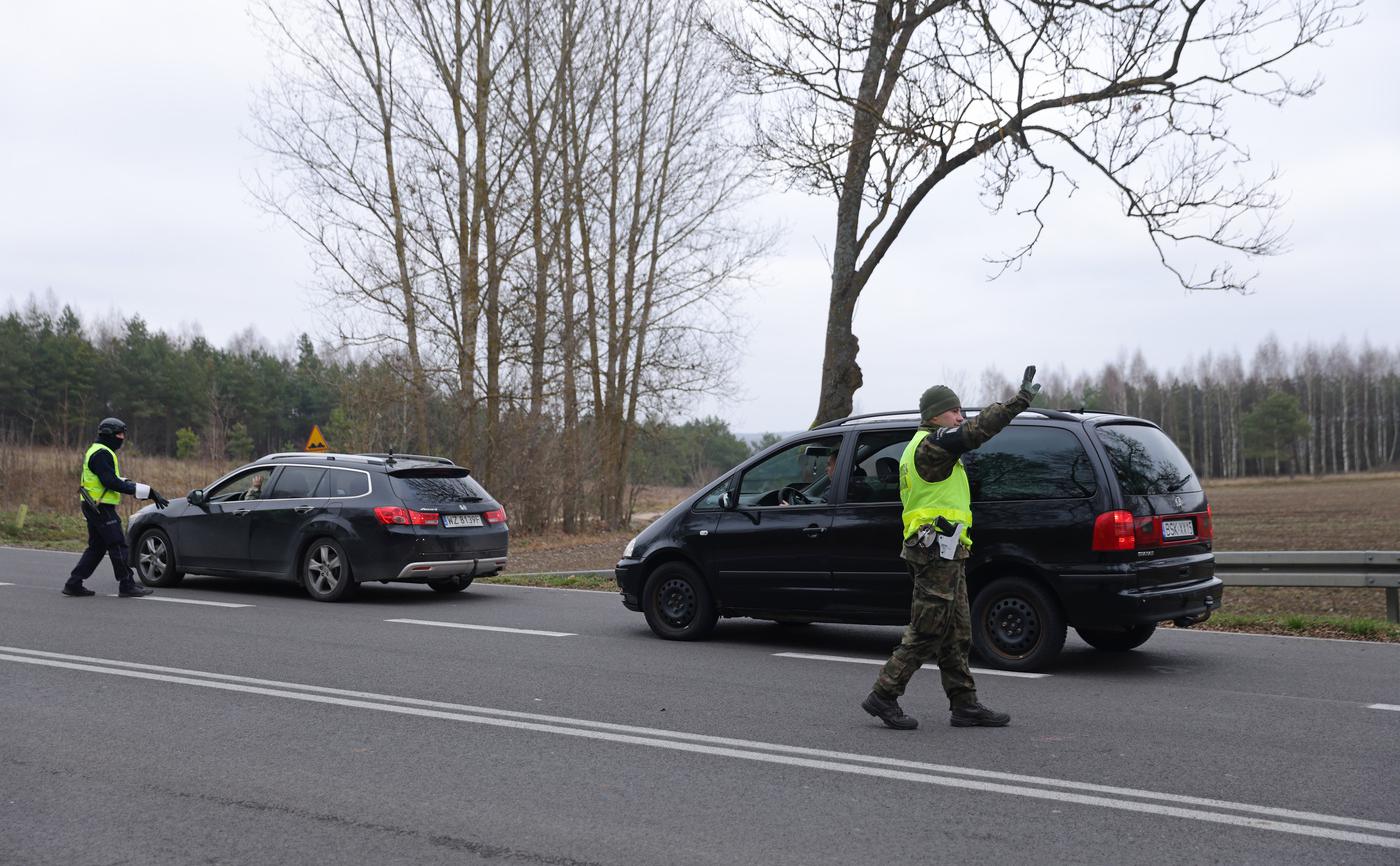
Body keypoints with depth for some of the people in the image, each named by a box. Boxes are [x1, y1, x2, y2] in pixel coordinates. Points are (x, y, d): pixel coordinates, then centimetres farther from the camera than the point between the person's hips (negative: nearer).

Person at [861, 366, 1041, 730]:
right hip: (938, 552, -11)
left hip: (940, 554, 11)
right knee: (926, 633, -6)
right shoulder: (933, 444, -12)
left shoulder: (919, 447, 21)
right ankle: (883, 696, 0)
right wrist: (1021, 399, -19)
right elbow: (979, 429, -22)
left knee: (956, 635, 12)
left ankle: (965, 705, 16)